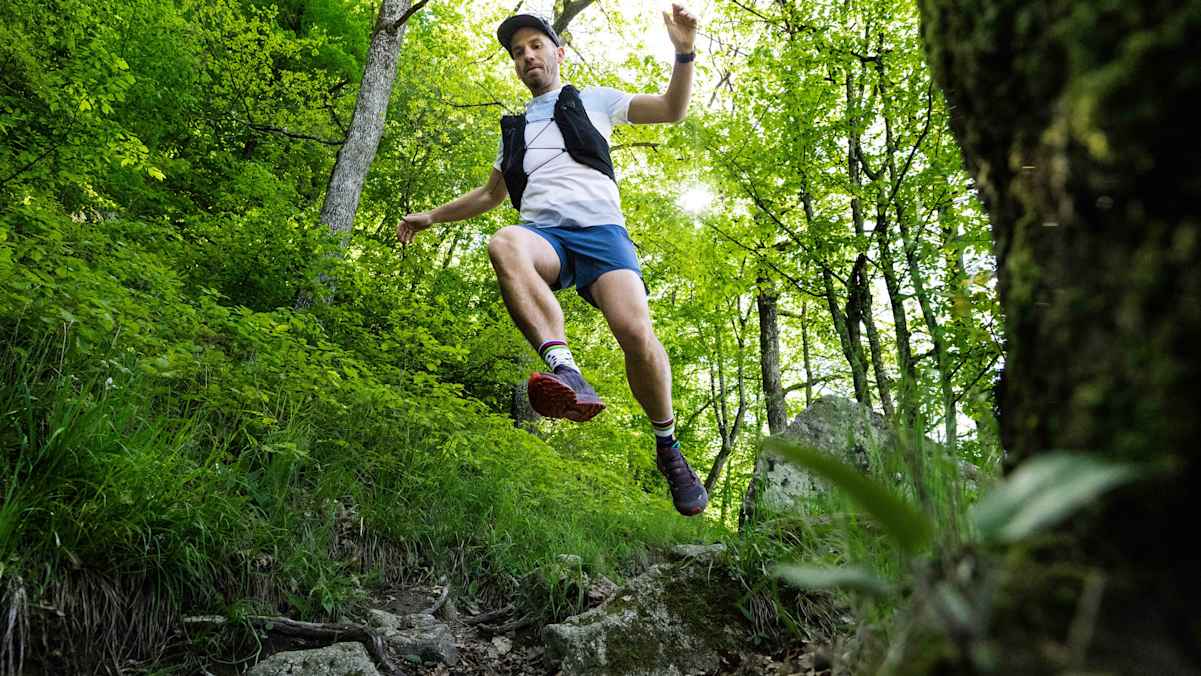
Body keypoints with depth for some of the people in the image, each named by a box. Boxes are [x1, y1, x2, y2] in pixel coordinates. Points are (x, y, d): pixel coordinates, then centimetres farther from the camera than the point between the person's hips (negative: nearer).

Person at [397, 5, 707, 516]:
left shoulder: (593, 101, 24)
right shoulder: (513, 130, 34)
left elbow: (672, 110, 17)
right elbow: (490, 193, 45)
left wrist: (684, 53, 0)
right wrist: (431, 216, 40)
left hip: (601, 229, -2)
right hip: (543, 233, 2)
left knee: (635, 330, -28)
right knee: (504, 245, -37)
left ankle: (667, 447, -6)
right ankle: (567, 374, -53)